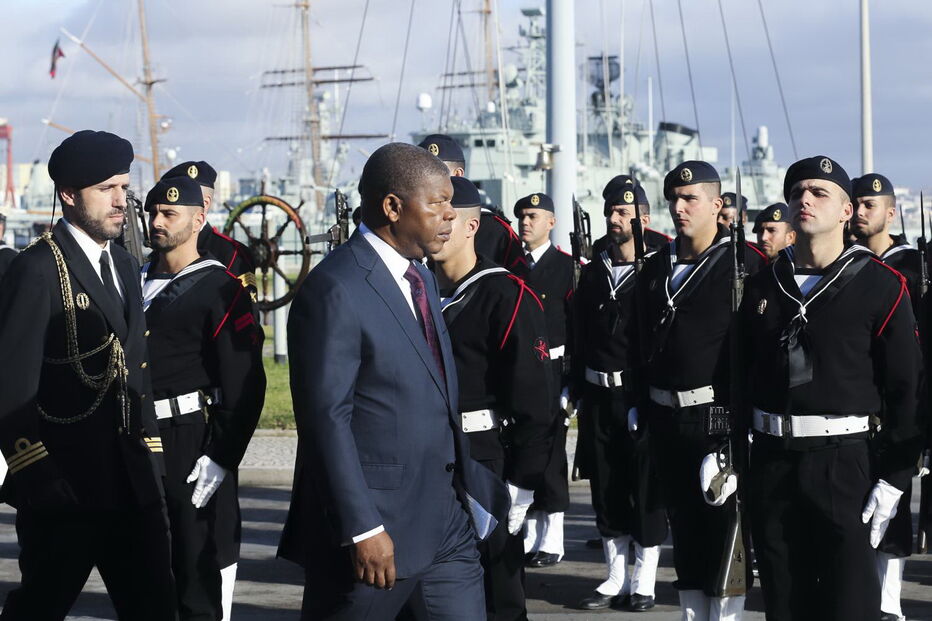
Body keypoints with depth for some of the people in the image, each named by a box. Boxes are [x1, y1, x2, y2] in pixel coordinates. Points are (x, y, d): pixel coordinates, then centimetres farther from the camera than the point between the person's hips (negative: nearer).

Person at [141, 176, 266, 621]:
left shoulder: (221, 290, -6)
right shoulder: (135, 282, 13)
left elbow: (246, 385, -11)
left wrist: (222, 459, -18)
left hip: (193, 446, -6)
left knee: (201, 577, -3)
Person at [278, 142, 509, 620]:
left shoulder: (421, 277, 14)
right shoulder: (336, 290, -16)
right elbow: (327, 418, -20)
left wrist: (470, 486, 18)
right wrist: (363, 529, -22)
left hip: (445, 516, 8)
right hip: (377, 530, -8)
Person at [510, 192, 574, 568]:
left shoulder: (568, 267, -3)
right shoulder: (513, 267, 12)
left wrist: (572, 381, -12)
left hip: (552, 372, -5)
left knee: (551, 453, -1)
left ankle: (552, 540, 5)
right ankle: (530, 535, 15)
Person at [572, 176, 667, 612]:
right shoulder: (592, 272, 10)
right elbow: (579, 336, 13)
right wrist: (575, 388, 9)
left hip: (640, 394, -5)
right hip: (597, 396, 5)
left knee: (645, 489, 2)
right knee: (606, 488, 10)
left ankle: (643, 583, 11)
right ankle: (616, 579, 20)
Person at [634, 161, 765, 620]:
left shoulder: (743, 263, -8)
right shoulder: (656, 267, 12)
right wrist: (639, 403, 14)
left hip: (717, 418, -6)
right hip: (666, 420, 6)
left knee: (722, 527, 0)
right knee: (683, 527, 13)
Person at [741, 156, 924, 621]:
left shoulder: (880, 286, -4)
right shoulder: (761, 287, 9)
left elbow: (907, 389, -6)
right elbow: (739, 377, 12)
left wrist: (893, 480, -11)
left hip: (845, 464, -4)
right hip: (772, 462, 4)